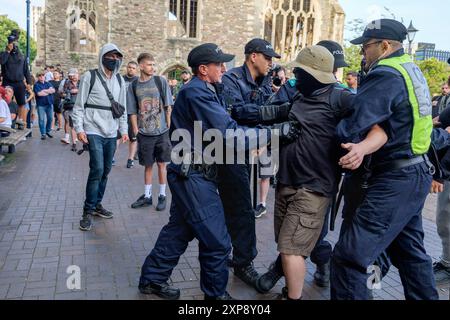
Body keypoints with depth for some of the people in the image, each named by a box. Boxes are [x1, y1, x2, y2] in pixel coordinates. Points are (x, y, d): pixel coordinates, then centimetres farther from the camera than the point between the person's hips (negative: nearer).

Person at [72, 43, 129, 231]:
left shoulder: (119, 80, 13)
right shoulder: (90, 77, -3)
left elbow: (122, 107, 17)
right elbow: (79, 105, -4)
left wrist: (124, 129, 12)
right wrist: (79, 128, -11)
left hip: (111, 133, 6)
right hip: (94, 131, -6)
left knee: (106, 170, 10)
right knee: (97, 169, -14)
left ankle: (97, 204, 25)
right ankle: (88, 211, -1)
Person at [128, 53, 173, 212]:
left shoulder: (161, 81, -1)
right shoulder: (133, 86, 3)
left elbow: (168, 106, 1)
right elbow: (133, 111, 6)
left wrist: (169, 126, -4)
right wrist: (135, 129, 0)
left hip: (162, 132, -1)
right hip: (144, 133, 1)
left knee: (161, 164, 5)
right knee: (148, 165, 11)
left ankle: (162, 196, 18)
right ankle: (147, 196, 24)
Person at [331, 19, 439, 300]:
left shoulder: (385, 75, -18)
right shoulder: (409, 69, 10)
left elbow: (351, 128, -22)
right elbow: (385, 122, -4)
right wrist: (364, 147, -22)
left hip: (395, 179, -10)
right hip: (415, 172, 11)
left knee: (350, 255, -9)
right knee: (410, 250, 24)